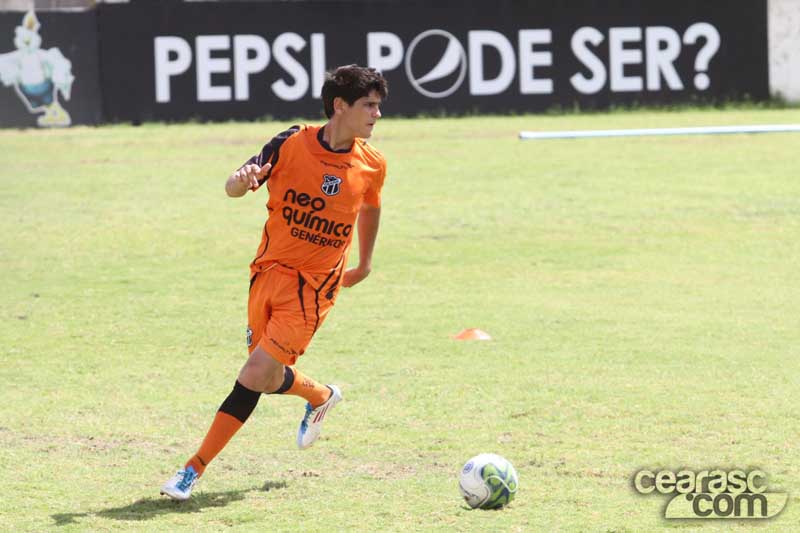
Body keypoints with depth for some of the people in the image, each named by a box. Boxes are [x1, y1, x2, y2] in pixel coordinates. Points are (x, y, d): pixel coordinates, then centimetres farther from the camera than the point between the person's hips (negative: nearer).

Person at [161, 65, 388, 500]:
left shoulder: (372, 166, -3)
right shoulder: (292, 144, -8)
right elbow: (234, 187, -4)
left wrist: (365, 264, 29)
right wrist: (242, 179, -28)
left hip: (313, 288, -1)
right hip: (269, 271, 2)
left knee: (254, 378, -12)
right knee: (269, 378, 11)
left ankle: (194, 470, -4)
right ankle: (321, 397, 47)